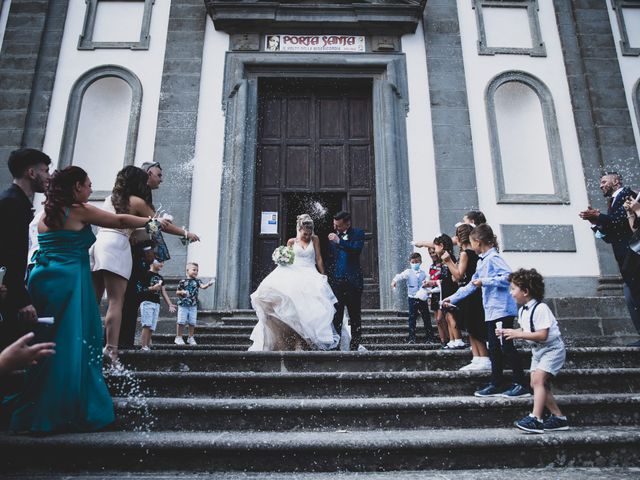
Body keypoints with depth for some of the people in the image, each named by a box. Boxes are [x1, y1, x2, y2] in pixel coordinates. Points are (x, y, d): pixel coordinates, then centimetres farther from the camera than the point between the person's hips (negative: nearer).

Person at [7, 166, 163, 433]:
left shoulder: (46, 212, 14)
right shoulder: (80, 211, -6)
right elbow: (120, 221, 1)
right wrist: (151, 221, 13)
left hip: (42, 279, 8)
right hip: (70, 281, -7)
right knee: (72, 346, -1)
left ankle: (32, 411, 23)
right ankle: (69, 412, 4)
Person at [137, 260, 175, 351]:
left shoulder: (160, 277, 20)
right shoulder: (146, 274, -2)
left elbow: (163, 292, 19)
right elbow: (140, 289, -10)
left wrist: (170, 304, 12)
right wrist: (152, 288, -19)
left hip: (156, 304, 7)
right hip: (147, 302, -7)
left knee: (152, 327, 3)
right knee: (147, 326, -14)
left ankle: (147, 346, 6)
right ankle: (144, 347, -14)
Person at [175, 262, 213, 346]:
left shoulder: (197, 281, 2)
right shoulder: (183, 282, -4)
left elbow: (203, 286, -16)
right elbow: (177, 292, 4)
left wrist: (208, 284, -36)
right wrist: (181, 292, -18)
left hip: (193, 306, 2)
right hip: (183, 305, -2)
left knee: (192, 322, 6)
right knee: (181, 322, 1)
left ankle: (190, 338, 20)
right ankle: (178, 337, 15)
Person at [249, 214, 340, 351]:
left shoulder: (315, 239, 11)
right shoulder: (292, 242, 13)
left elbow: (319, 259, 11)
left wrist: (323, 276, 8)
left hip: (310, 275, -1)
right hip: (294, 274, 1)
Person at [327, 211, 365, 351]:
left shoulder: (358, 233, 4)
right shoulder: (332, 235, 9)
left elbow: (357, 248, -15)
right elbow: (328, 257, 9)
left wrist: (339, 241, -19)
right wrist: (327, 276, -1)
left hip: (352, 281, -1)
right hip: (336, 281, 1)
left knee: (355, 315, 7)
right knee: (336, 314, 0)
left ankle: (355, 344, 16)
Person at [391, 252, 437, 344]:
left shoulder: (423, 273, 5)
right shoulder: (408, 272, -3)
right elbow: (400, 276, -20)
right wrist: (395, 280, -40)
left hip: (422, 298, 2)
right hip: (412, 298, -2)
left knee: (426, 318, 6)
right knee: (412, 318, 0)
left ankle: (430, 337, 16)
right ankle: (411, 338, 7)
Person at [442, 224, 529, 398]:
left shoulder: (493, 258, -11)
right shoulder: (482, 261, 18)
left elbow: (509, 276, -25)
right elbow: (471, 285, 26)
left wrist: (484, 281, -21)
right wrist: (452, 298, 28)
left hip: (501, 310, -10)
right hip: (492, 311, 10)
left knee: (506, 347, -4)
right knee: (494, 349, 11)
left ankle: (521, 385, 5)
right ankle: (496, 385, 18)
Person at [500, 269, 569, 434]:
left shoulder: (540, 308, -23)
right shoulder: (522, 311, 5)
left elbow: (542, 335, -29)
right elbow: (525, 330, 10)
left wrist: (517, 334, -28)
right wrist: (507, 332, -4)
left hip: (552, 348, -9)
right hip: (538, 350, 9)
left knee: (538, 379, -21)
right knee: (537, 383, 6)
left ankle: (535, 419, -21)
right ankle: (559, 417, 17)